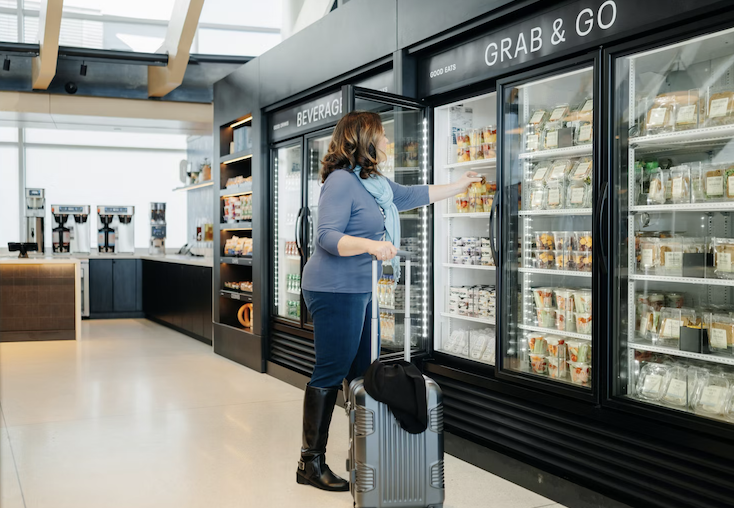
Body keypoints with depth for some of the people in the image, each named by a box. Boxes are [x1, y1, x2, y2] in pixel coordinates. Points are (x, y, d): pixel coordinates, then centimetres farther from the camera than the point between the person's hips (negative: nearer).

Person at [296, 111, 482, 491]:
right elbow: (327, 237, -21)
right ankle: (311, 462, 4)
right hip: (336, 291, -10)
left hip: (360, 292, 10)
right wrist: (371, 245, -33)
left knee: (362, 372, 12)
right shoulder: (341, 181, -14)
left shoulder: (377, 184, 16)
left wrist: (461, 186, 38)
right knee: (330, 374, -6)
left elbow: (414, 195, 31)